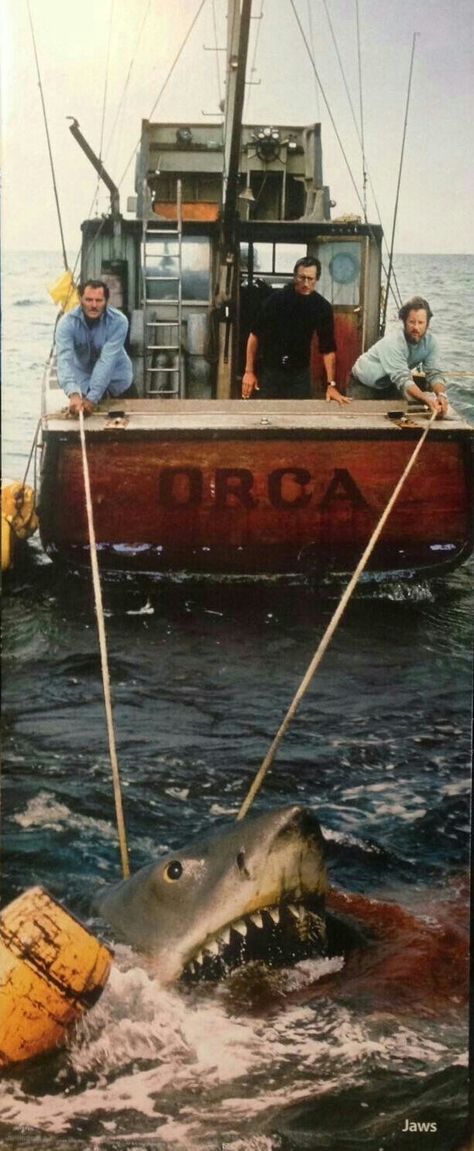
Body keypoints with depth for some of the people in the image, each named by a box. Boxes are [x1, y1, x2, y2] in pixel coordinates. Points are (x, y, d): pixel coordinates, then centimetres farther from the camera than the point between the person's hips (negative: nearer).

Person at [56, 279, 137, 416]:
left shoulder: (118, 321, -29)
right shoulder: (67, 322, -27)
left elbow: (107, 361, -37)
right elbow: (64, 360, -40)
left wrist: (92, 398, -46)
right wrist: (73, 394, -59)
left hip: (116, 375, 0)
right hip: (84, 376, 0)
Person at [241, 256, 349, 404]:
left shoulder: (322, 307, -7)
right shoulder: (277, 299, -12)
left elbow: (327, 348, -5)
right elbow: (255, 335, -6)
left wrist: (331, 384, -13)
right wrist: (249, 371, -9)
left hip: (300, 373, 2)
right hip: (270, 370, -2)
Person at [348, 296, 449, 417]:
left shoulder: (430, 341, -17)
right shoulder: (393, 343, -35)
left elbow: (434, 373, -20)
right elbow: (403, 380, -42)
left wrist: (441, 395, -42)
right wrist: (427, 400, -57)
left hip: (389, 386, 5)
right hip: (363, 387, -5)